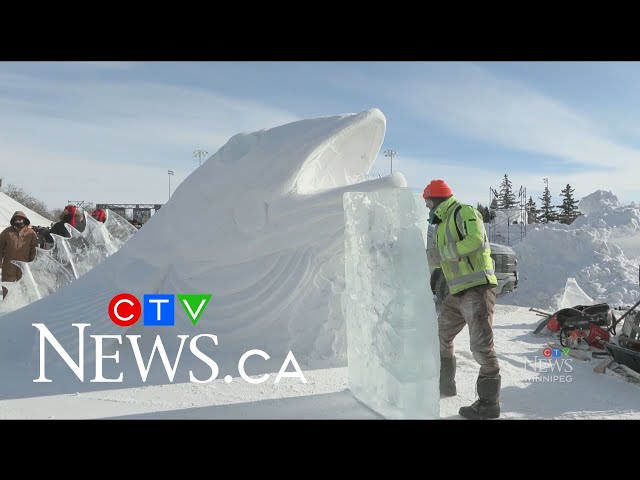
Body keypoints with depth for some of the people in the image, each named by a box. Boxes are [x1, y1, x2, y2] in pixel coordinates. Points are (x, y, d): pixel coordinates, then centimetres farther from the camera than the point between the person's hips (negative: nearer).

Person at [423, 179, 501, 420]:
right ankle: (445, 384, 33)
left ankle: (489, 403, 0)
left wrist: (443, 252, -18)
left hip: (478, 289, -10)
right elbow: (438, 258, 26)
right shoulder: (442, 225, 20)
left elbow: (476, 240, -25)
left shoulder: (465, 212, -8)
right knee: (441, 337, 18)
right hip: (457, 293, 10)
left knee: (481, 346, -9)